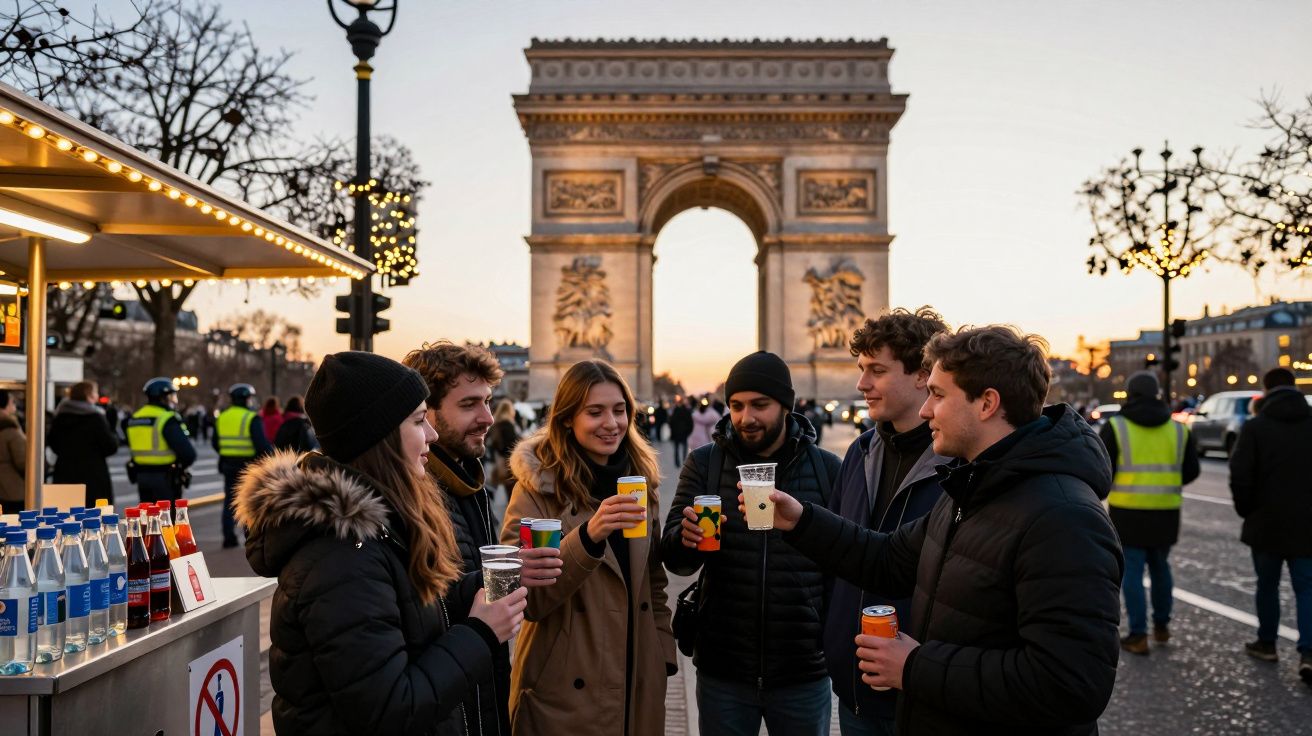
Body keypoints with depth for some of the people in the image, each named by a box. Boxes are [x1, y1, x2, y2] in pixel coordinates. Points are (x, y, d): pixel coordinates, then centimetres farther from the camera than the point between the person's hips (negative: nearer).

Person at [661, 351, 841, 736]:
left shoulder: (827, 469, -3)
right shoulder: (703, 464, -2)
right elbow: (673, 559, -5)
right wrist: (685, 538, -26)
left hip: (804, 673, 0)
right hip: (721, 669, 1)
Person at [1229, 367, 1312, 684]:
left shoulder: (1255, 427, -9)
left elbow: (1240, 476, -15)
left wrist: (1247, 510, 1)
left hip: (1267, 523, -2)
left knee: (1267, 584, 15)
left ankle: (1266, 643, 26)